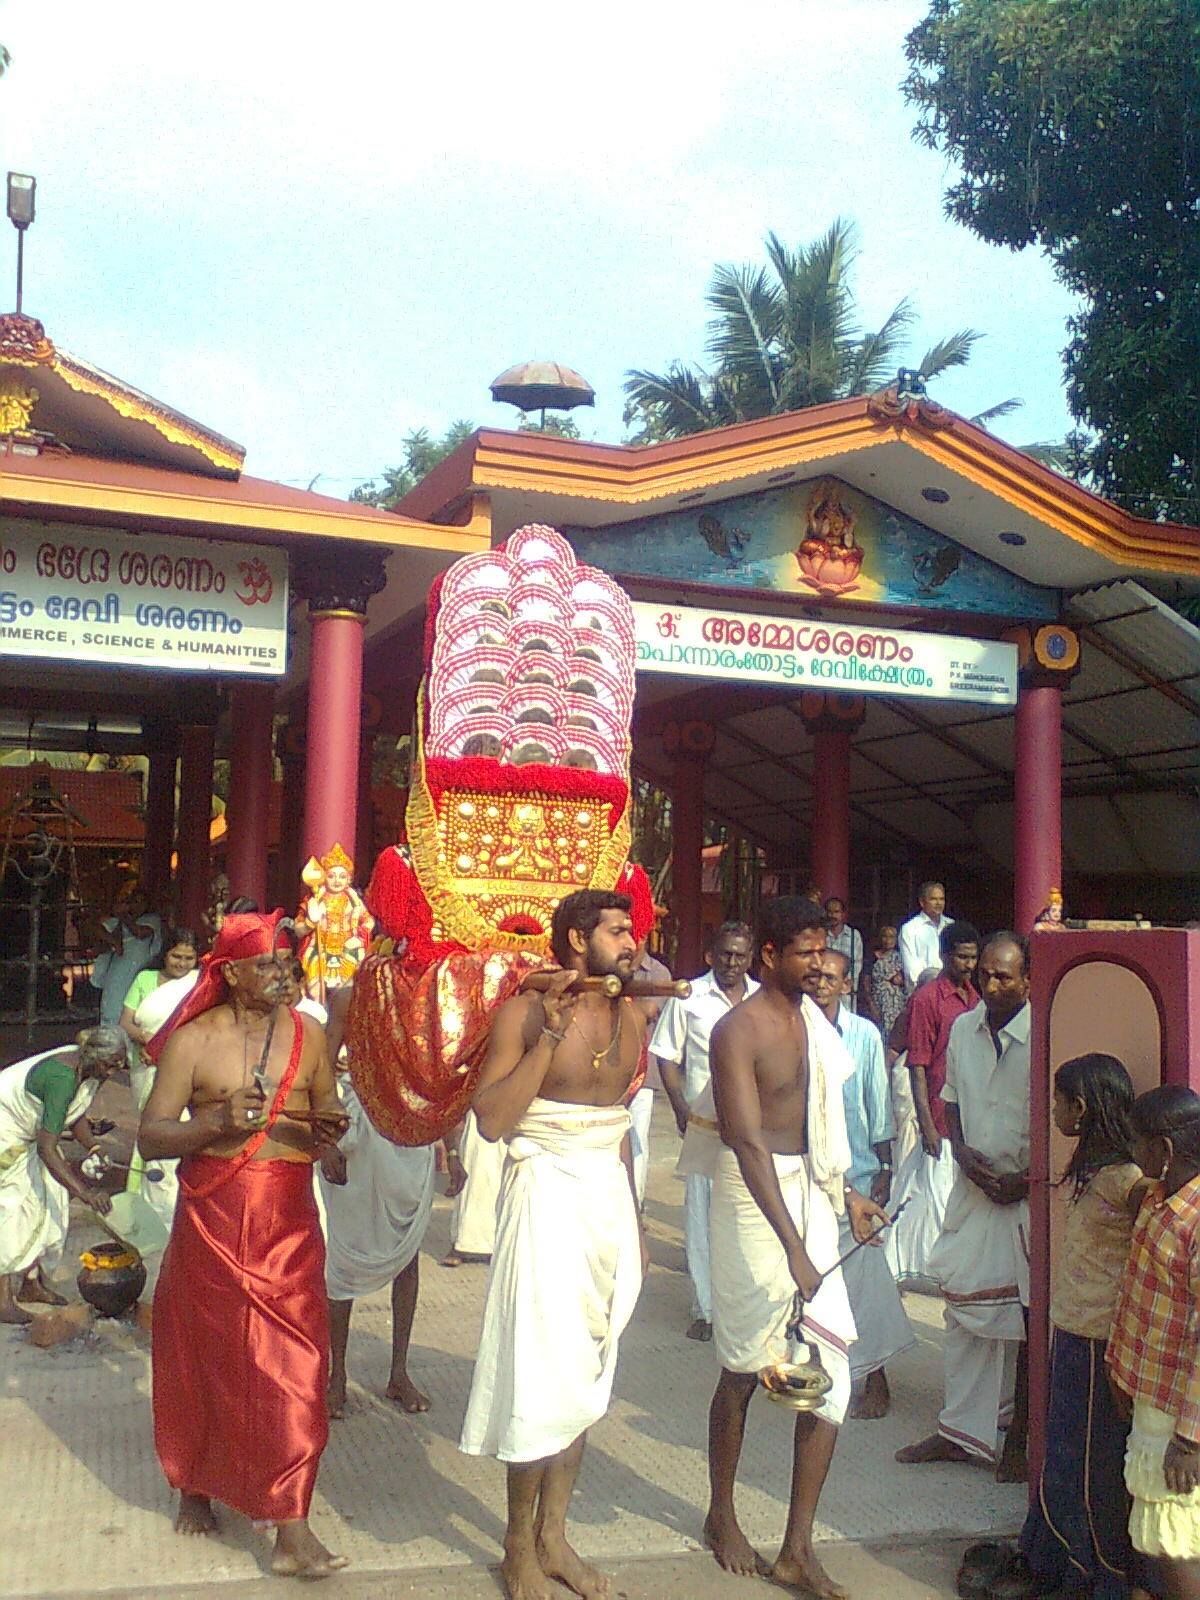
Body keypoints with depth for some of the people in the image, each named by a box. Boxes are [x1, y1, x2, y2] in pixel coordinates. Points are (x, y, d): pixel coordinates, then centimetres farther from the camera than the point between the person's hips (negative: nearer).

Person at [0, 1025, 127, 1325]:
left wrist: (94, 1148, -9)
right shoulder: (62, 1078, -38)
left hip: (27, 1135, 9)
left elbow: (76, 1114, 6)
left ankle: (31, 1284, 17)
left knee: (47, 1199, 8)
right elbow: (46, 1150, -38)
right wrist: (84, 1192, -41)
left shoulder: (90, 1068, -11)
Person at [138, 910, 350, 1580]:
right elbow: (150, 1137, -7)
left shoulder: (308, 1034, 5)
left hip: (290, 1221, 2)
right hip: (213, 1217, -1)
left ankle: (292, 1530, 2)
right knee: (205, 1353, 10)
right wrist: (219, 1122, -22)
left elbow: (327, 1112, 15)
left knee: (292, 1361, -2)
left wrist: (329, 1127, -9)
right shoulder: (192, 1041, -3)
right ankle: (195, 1484, 34)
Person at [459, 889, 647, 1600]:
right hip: (548, 1199, -6)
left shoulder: (631, 1019, 8)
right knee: (543, 1381, -3)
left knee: (585, 1377, 12)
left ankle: (554, 1537, 26)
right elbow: (492, 1121, -20)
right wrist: (550, 1036, -23)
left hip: (611, 1201, 6)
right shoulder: (525, 1013, -10)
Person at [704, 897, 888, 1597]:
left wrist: (847, 1195, 21)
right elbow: (749, 1142, -23)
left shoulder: (810, 1020, 9)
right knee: (746, 1368, 7)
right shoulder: (739, 1030, -15)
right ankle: (722, 1516, 30)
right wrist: (793, 1247, -29)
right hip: (754, 1195, -7)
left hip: (809, 1190, 7)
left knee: (831, 1368, 1)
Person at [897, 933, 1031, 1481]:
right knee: (963, 1308, 11)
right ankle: (959, 1429, 22)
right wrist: (964, 1154, -3)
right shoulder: (963, 1029, 4)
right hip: (974, 1188, 6)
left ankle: (1019, 1437, 18)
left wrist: (1027, 1180, -15)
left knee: (1023, 1319, 4)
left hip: (1028, 1195, -5)